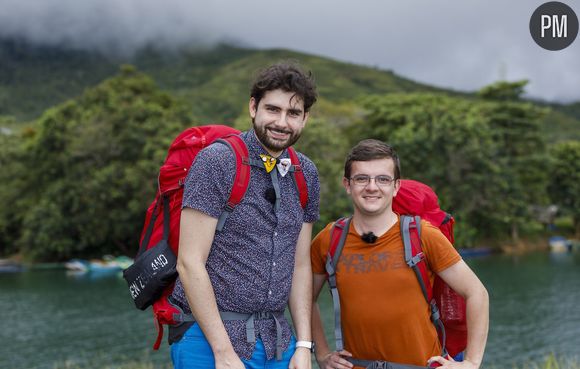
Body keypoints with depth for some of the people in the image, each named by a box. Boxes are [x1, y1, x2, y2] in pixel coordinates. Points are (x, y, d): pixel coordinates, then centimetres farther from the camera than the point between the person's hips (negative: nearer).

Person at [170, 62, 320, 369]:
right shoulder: (215, 161, -11)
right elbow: (189, 263, -14)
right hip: (210, 337, -5)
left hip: (277, 341, 5)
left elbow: (300, 264, 10)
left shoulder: (306, 174, 7)